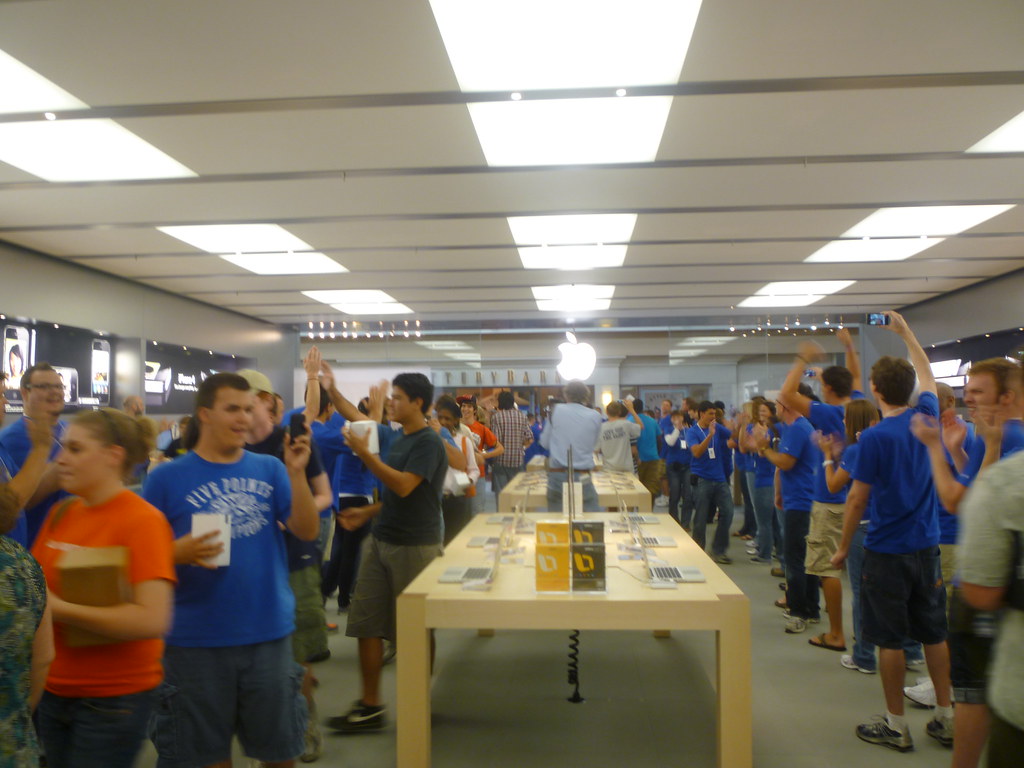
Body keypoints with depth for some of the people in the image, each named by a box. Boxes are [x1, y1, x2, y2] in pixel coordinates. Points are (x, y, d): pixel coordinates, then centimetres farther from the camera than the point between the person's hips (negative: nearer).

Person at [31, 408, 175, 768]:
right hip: (54, 690, 6)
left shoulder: (143, 520, -17)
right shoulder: (61, 513, 4)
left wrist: (60, 610, -21)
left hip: (114, 695, -6)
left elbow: (152, 620, -25)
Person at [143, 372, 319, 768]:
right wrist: (178, 553, -21)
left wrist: (297, 472, -18)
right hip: (196, 640, -1)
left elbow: (308, 531, -6)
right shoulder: (167, 477, -4)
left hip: (269, 632, 2)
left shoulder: (269, 469, 1)